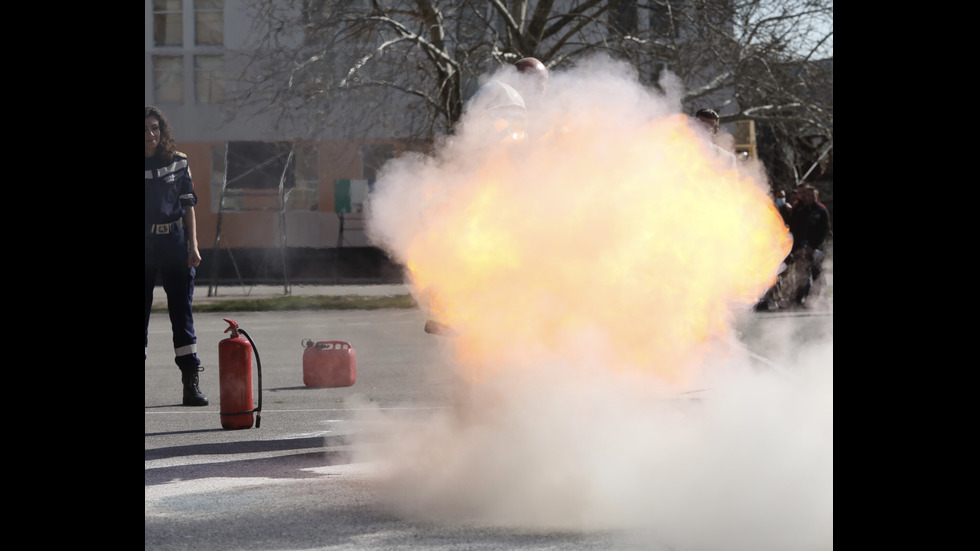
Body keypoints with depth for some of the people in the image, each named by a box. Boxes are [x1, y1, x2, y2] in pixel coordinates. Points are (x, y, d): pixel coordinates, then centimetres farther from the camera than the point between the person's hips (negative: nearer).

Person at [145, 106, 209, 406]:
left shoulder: (178, 162, 6)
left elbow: (189, 206, 8)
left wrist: (193, 246, 1)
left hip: (175, 246, 1)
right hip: (145, 247, -1)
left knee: (181, 311, 1)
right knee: (140, 313, 2)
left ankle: (192, 383, 1)